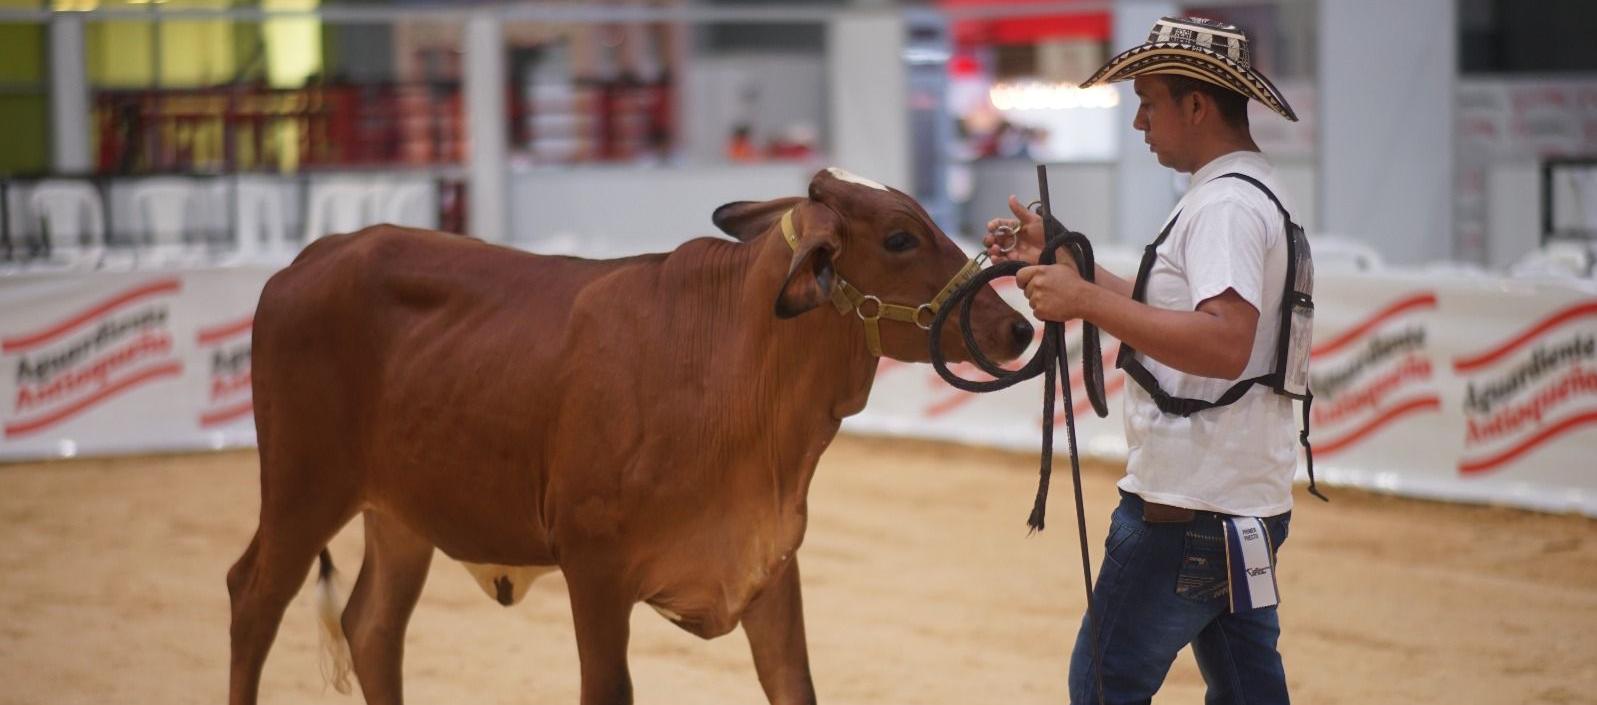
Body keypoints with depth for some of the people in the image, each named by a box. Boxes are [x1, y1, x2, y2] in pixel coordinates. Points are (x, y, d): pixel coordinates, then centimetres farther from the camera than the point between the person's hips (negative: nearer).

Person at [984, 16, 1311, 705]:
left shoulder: (1225, 206, -17)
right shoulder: (1243, 194, 16)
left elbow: (1224, 344, -32)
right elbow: (1166, 309, 24)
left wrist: (1086, 300, -29)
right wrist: (1057, 262, 18)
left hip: (1192, 506, -11)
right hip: (1242, 496, 11)